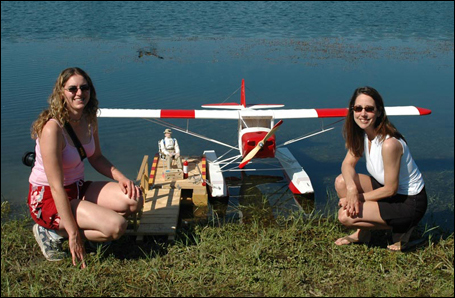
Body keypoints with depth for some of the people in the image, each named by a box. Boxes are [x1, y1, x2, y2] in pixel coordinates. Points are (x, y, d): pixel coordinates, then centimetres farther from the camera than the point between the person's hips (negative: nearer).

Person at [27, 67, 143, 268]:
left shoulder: (89, 119, -2)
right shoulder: (52, 128, -26)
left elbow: (96, 157, 14)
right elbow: (56, 187, -26)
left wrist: (120, 177, -5)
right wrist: (73, 233, -26)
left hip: (78, 189, 8)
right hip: (48, 199, -8)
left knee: (134, 200, -11)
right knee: (116, 226, -24)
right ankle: (53, 232, -3)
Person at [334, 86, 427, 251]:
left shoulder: (389, 143, -31)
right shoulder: (362, 134, -5)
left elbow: (391, 189, -24)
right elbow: (348, 163, -1)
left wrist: (355, 198, -16)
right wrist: (351, 187, -23)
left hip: (409, 202, -8)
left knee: (345, 216, -18)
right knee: (341, 181, -7)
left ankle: (399, 228, 2)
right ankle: (362, 232, 11)